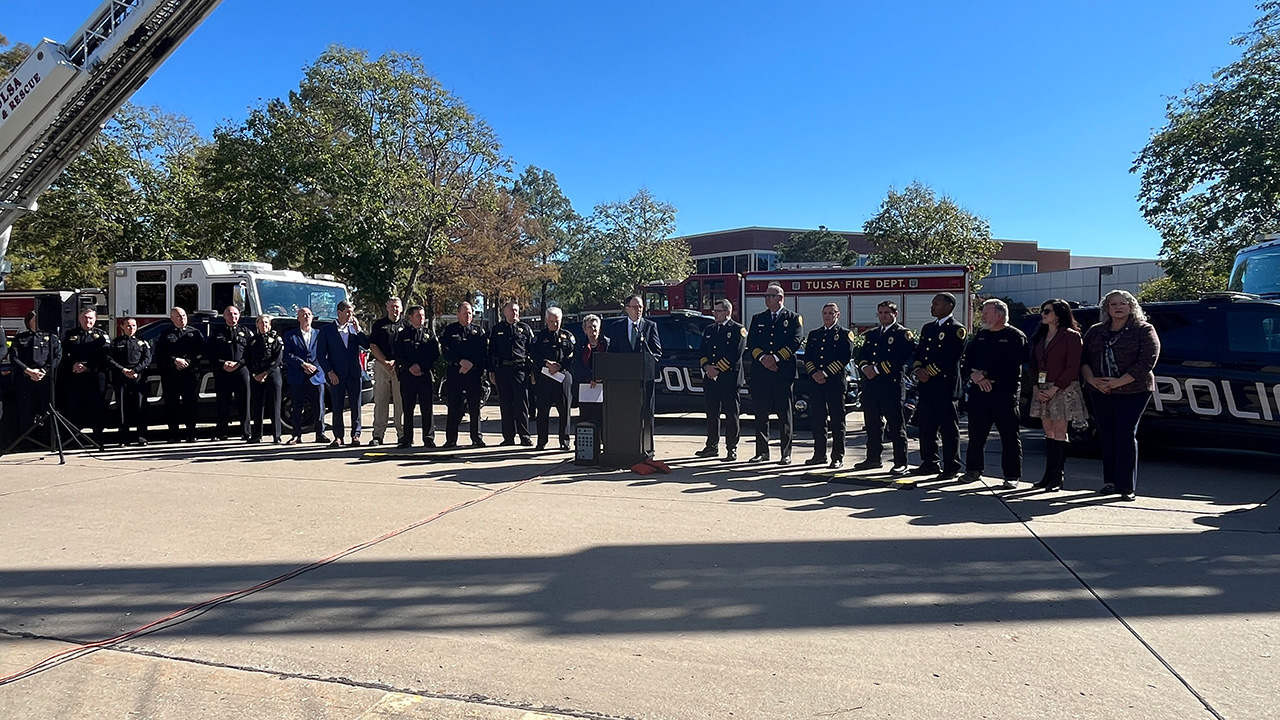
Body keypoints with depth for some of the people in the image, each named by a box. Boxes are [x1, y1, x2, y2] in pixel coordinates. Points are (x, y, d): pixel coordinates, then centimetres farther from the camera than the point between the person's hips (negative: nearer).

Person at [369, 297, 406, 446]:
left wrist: (395, 362, -8)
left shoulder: (406, 325, 9)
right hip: (381, 365, 1)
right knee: (380, 401, 0)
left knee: (401, 401, 0)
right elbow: (373, 346, 6)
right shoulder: (379, 324, 11)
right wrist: (385, 362, -6)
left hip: (400, 367, -1)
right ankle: (378, 435, 3)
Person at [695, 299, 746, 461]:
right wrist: (707, 367, -6)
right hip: (710, 378, 6)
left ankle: (732, 449, 5)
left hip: (730, 379, -5)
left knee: (732, 414, -1)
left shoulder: (738, 329, 0)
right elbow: (702, 353, 14)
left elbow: (735, 354, -11)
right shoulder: (708, 330, 18)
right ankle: (712, 446, 19)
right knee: (712, 413, 10)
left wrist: (717, 369, -13)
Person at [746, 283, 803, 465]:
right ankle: (762, 452, 13)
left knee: (785, 416, 2)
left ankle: (786, 454, 8)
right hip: (760, 374, 3)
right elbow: (751, 343, 7)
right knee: (761, 414, 6)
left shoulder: (793, 318, 6)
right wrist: (762, 358, -11)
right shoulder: (758, 319, 16)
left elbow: (795, 343, -5)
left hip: (784, 373, -3)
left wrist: (775, 358, -15)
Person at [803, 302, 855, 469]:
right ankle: (819, 454, 17)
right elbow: (807, 358, 12)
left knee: (837, 422, -1)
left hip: (836, 383, -5)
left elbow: (845, 358, -8)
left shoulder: (845, 334, 3)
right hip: (816, 383, 5)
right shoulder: (814, 334, 17)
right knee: (818, 420, 8)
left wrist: (825, 373, -13)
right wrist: (814, 373, -6)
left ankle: (838, 457, 4)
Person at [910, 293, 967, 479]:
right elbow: (918, 352, 14)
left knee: (948, 428, -1)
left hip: (945, 385, -7)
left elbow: (950, 358, -15)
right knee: (926, 426, 11)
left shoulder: (957, 329, -5)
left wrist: (929, 372, -13)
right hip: (926, 386, 7)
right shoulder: (927, 328, 19)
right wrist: (918, 370, -5)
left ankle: (951, 467, 5)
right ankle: (929, 463, 21)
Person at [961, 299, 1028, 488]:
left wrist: (984, 374, -14)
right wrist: (975, 376, -8)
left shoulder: (1015, 337, -2)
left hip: (1005, 394, -5)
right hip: (978, 392, 6)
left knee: (1009, 436, -1)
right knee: (976, 433, 9)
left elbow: (1012, 365, -14)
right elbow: (966, 359, 11)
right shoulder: (980, 336, 18)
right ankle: (974, 470, 20)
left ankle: (1012, 476, 6)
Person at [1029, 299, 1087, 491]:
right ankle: (1048, 475, 11)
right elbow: (1034, 365, 16)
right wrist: (1037, 388, 1)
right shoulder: (1041, 337, 15)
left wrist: (1054, 389, -15)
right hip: (1042, 390, 7)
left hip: (1063, 389, -7)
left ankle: (1058, 477, -2)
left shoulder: (1070, 335, -6)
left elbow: (1073, 367, -12)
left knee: (1059, 432, -5)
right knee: (1048, 432, 8)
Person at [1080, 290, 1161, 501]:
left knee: (1126, 435, -7)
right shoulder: (1095, 332, 13)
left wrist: (1119, 382, -17)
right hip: (1100, 393, 5)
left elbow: (1148, 360, -11)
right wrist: (1092, 380, -10)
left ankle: (1127, 486, -2)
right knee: (1106, 436, 7)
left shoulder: (1143, 330, 0)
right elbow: (1082, 358, 8)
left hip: (1133, 392, -4)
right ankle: (1111, 482, 16)